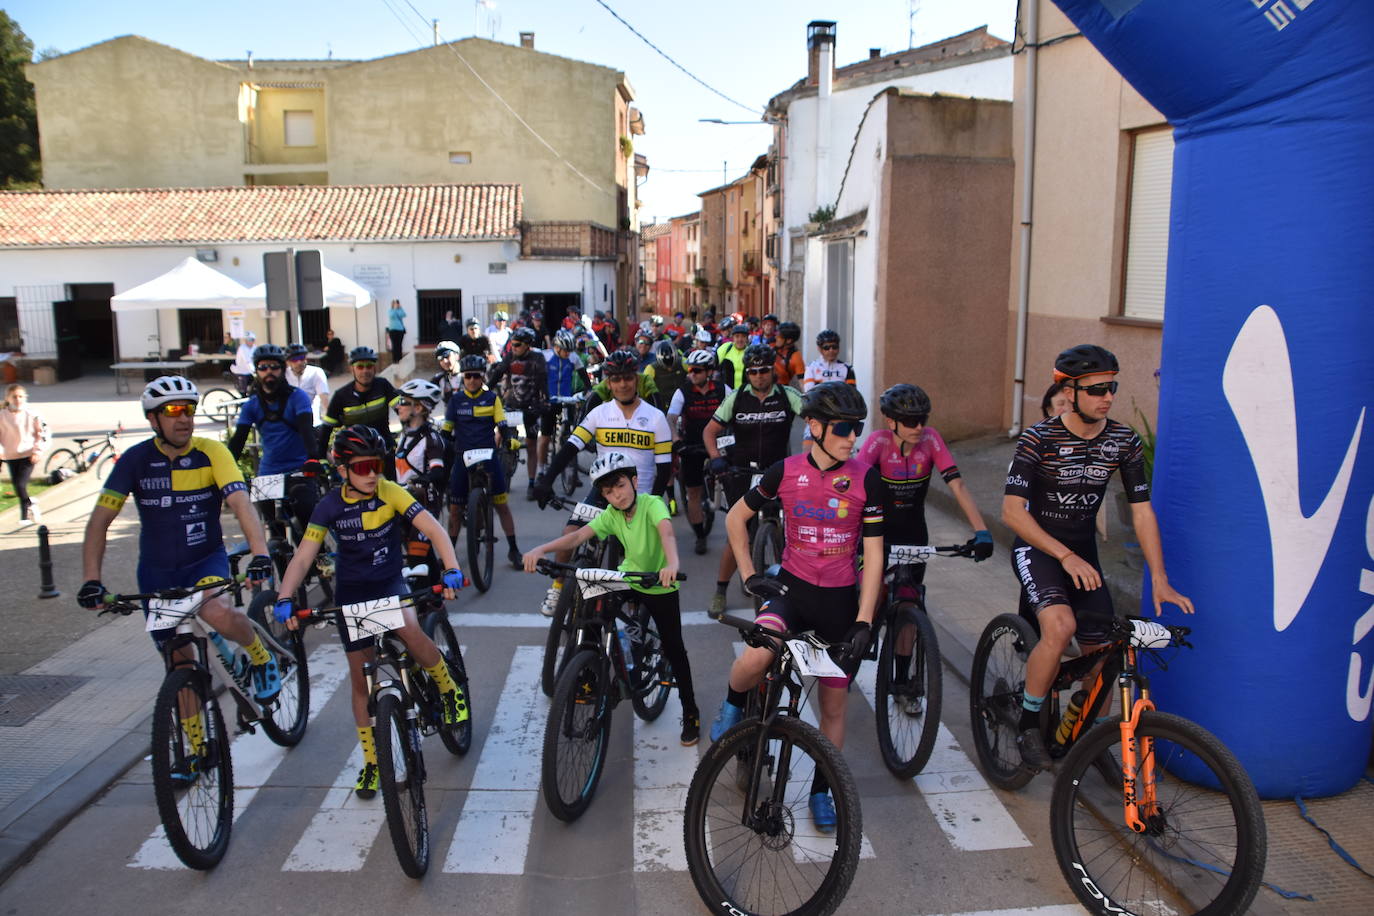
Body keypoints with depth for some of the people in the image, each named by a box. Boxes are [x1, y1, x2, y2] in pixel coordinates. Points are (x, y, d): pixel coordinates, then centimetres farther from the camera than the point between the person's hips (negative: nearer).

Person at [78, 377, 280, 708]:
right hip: (157, 571, 2)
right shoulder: (135, 460, -8)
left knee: (217, 612, -34)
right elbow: (99, 521, -9)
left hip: (206, 560, -2)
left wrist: (260, 554, -41)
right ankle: (194, 732, 27)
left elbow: (241, 503, -26)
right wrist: (91, 580, -21)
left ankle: (261, 657, -3)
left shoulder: (211, 452, -13)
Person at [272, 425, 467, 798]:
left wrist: (452, 570, -39)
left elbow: (434, 529, -23)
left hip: (390, 584, -2)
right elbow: (303, 557, -15)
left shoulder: (390, 493, -15)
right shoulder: (330, 506, -12)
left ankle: (449, 689, -5)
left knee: (409, 630, -34)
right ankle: (371, 762, 23)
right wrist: (284, 599, -31)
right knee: (361, 680, 7)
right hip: (352, 594, 2)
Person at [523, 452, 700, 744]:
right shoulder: (611, 514, -10)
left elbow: (666, 531, -44)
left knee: (673, 648, 0)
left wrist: (672, 564, -64)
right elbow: (577, 536, -21)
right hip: (628, 578, 4)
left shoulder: (651, 504, -24)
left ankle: (690, 711, 18)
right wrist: (541, 549, -37)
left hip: (660, 587, -4)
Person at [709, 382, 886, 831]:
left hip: (840, 599, 1)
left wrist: (864, 622, -11)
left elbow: (873, 557, -6)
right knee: (757, 655, -32)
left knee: (833, 705, 10)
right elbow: (736, 518, 6)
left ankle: (821, 790, 33)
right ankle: (732, 708, 2)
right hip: (792, 588, -1)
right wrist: (749, 575, 0)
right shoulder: (785, 471, -6)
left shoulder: (867, 481, -7)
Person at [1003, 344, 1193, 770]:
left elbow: (1141, 511, -2)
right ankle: (1028, 724, -9)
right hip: (1036, 546, -5)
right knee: (1060, 626, -30)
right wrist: (1065, 556, -28)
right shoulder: (1038, 440, -18)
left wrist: (1160, 580, -8)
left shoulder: (1124, 441, -5)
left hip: (1082, 550, 5)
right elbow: (1012, 511, -21)